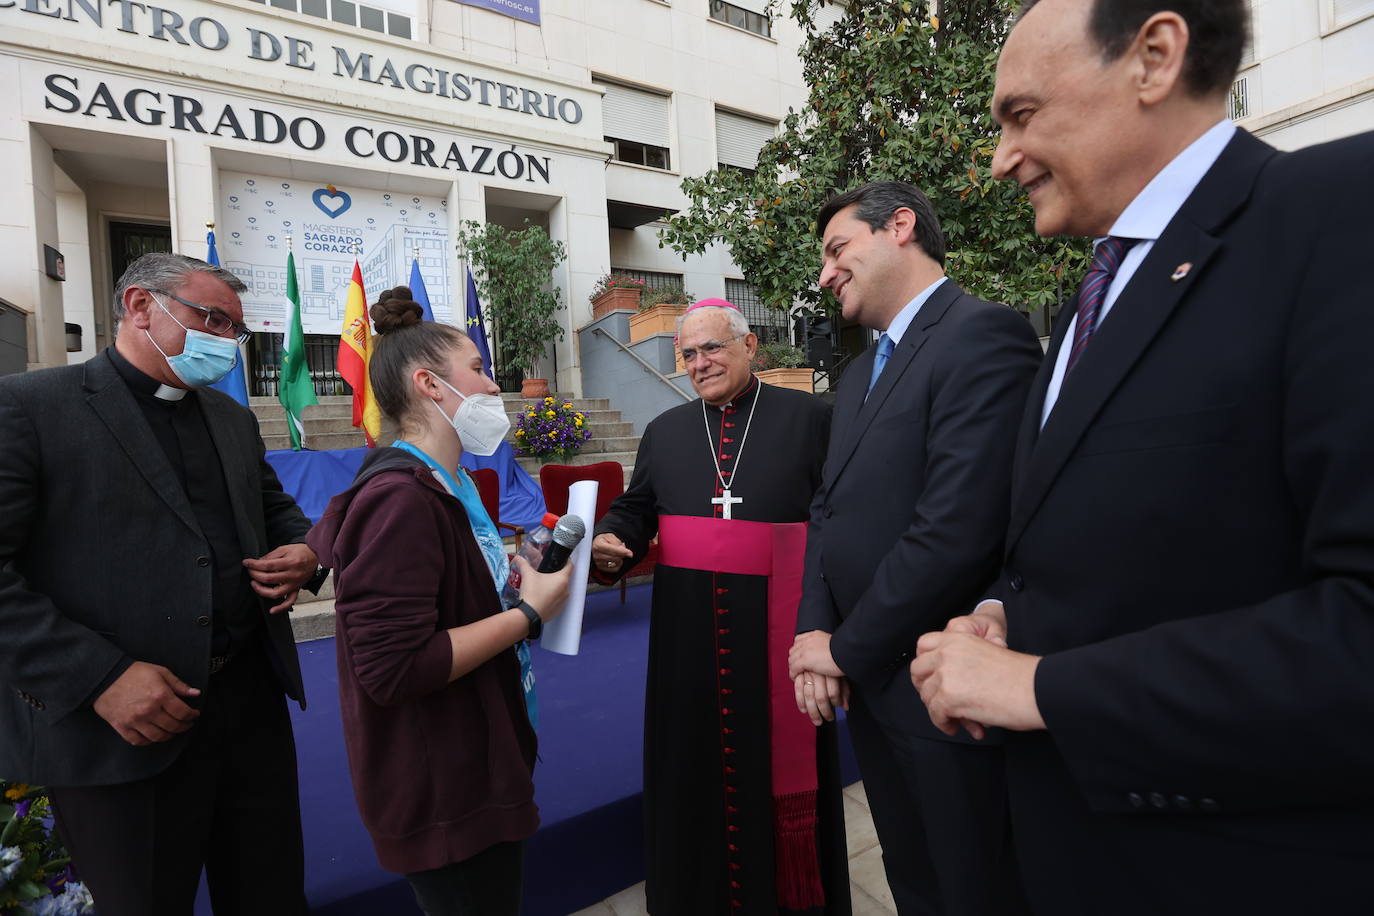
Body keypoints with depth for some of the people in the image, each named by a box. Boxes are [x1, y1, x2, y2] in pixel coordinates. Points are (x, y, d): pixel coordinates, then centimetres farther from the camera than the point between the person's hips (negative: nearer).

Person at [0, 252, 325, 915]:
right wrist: (99, 677, -19)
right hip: (121, 730, -5)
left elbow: (277, 509, 20)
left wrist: (305, 551, -3)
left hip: (253, 704, 6)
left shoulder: (232, 416, 11)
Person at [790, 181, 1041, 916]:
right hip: (867, 683, 8)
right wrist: (815, 630, -3)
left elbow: (956, 528, -25)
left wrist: (846, 650, -15)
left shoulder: (983, 334, -16)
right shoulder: (859, 374, 13)